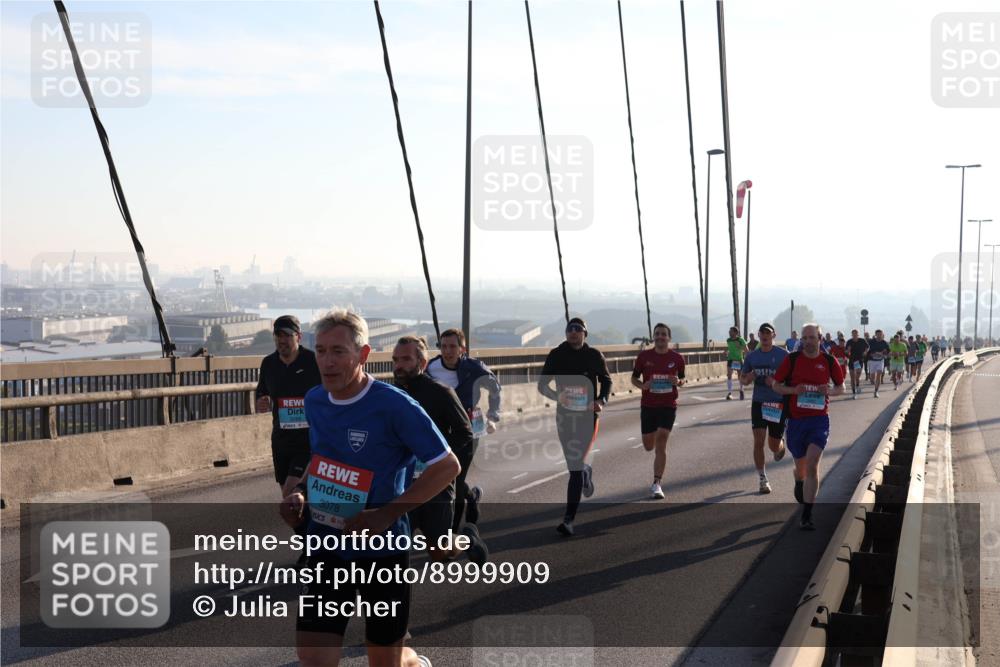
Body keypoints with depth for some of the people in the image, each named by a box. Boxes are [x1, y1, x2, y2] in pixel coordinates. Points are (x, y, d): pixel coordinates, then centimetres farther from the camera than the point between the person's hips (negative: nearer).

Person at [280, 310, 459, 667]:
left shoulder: (394, 405, -17)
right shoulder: (314, 401, 3)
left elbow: (447, 466, -13)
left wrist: (387, 514, -21)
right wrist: (299, 493, 0)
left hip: (382, 550, -4)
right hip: (326, 548, 5)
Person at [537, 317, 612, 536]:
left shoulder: (594, 355, 0)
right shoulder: (556, 355, 1)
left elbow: (606, 381, 11)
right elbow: (542, 384, 1)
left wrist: (602, 401, -9)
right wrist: (557, 395, -20)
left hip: (588, 415, -2)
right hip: (564, 415, 2)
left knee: (575, 466, -11)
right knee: (573, 464, 13)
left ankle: (569, 519, -9)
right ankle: (587, 472, 53)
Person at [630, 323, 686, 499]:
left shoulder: (677, 358, 0)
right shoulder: (644, 356, -1)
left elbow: (682, 379, 13)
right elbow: (634, 378, 8)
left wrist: (678, 382, -11)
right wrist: (643, 385, -14)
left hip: (668, 406, -1)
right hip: (648, 405, 1)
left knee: (660, 445, -12)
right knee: (649, 446, 7)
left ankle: (656, 484, -8)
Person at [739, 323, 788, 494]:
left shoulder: (783, 355, -4)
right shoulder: (752, 356, 6)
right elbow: (742, 378, 15)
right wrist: (747, 379, -9)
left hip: (778, 404, -2)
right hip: (758, 403, 2)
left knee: (774, 445, 5)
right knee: (758, 441, -7)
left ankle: (780, 446, 43)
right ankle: (762, 479, 4)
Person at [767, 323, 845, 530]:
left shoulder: (829, 361, 1)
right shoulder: (791, 359, -1)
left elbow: (841, 387, 12)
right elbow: (776, 385, 4)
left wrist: (829, 391, -11)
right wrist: (794, 390, -15)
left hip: (819, 420, -1)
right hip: (796, 420, 1)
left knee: (812, 465, -15)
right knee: (801, 465, 13)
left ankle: (806, 516, -12)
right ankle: (799, 484, 52)